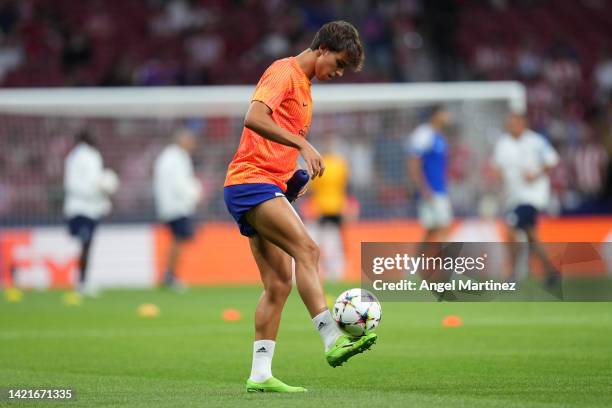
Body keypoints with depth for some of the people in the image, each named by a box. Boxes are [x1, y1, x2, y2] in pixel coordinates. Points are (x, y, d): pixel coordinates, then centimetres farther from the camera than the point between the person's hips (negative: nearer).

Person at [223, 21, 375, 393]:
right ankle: (333, 340, -34)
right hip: (251, 182, -10)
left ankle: (260, 375, 3)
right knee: (307, 250, -24)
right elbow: (254, 118, -24)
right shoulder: (284, 72, -7)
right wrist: (303, 144, -28)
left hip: (269, 188, 10)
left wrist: (294, 174, 14)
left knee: (279, 284, 4)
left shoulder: (303, 86, 23)